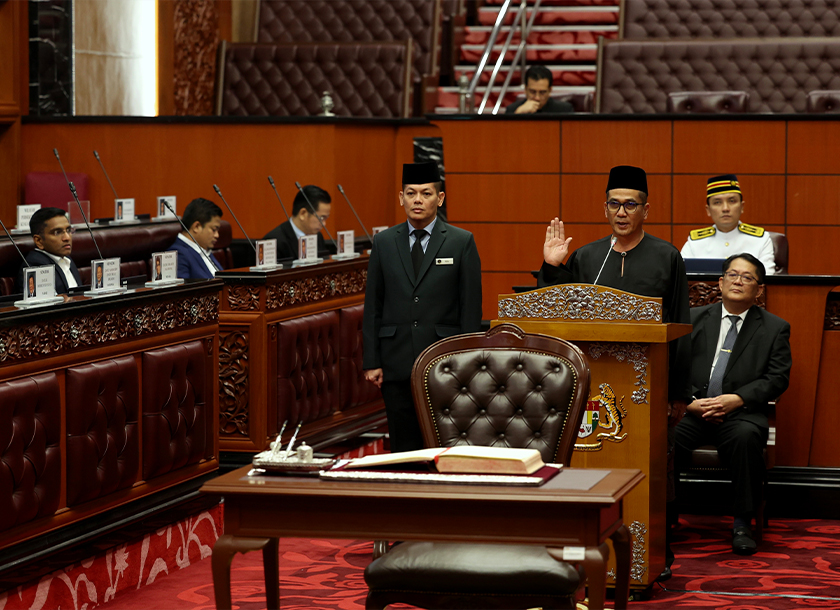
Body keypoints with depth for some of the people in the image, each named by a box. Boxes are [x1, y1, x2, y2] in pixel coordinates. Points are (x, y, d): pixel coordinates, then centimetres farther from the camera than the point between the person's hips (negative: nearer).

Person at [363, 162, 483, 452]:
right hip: (397, 361, 2)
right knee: (403, 447, 4)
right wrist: (372, 362, 2)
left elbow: (471, 307, 1)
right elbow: (373, 306, 9)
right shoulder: (383, 242, 9)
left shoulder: (462, 242, 2)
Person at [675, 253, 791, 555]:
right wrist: (689, 401, -11)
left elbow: (777, 379, 1)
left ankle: (742, 524, -25)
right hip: (692, 410, 1)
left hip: (740, 414, -1)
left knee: (746, 437, -36)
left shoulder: (774, 328, 11)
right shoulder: (694, 318, 15)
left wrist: (736, 399, -14)